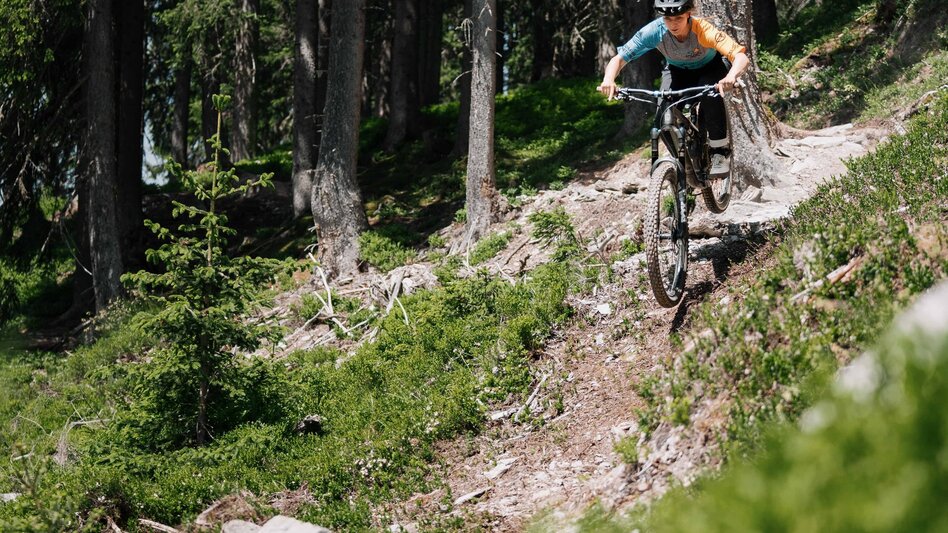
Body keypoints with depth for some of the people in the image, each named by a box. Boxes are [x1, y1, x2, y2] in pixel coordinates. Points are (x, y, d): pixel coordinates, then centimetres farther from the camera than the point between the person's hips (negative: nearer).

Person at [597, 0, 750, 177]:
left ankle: (720, 150, -16)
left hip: (709, 68, -2)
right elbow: (619, 58, -28)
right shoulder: (654, 31, -32)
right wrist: (608, 80, -50)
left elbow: (742, 57, -46)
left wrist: (731, 77, -68)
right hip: (677, 70, 2)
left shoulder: (703, 30, -38)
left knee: (710, 95, -35)